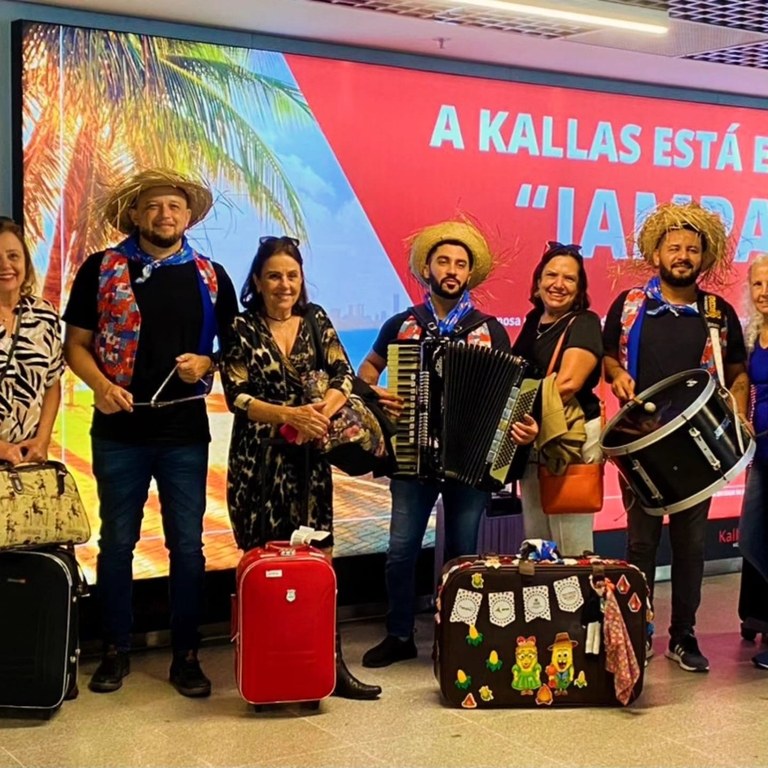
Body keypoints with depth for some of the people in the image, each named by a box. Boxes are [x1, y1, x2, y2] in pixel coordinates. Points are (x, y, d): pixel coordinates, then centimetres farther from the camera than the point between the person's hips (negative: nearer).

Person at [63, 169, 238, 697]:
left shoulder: (211, 276, 6)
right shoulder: (101, 269, 1)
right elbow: (76, 344, 3)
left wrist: (207, 363, -9)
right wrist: (100, 385, -14)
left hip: (186, 431, 1)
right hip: (120, 429, -1)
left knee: (188, 545, 6)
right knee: (117, 542, 9)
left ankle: (186, 655, 17)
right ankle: (116, 650, 23)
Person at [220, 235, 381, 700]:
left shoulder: (316, 320, 9)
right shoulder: (243, 329, 0)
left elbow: (344, 374, 2)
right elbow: (237, 397, -8)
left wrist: (323, 411, -18)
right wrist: (291, 415, -21)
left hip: (309, 457, 3)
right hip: (259, 461, -2)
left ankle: (331, 662, 4)